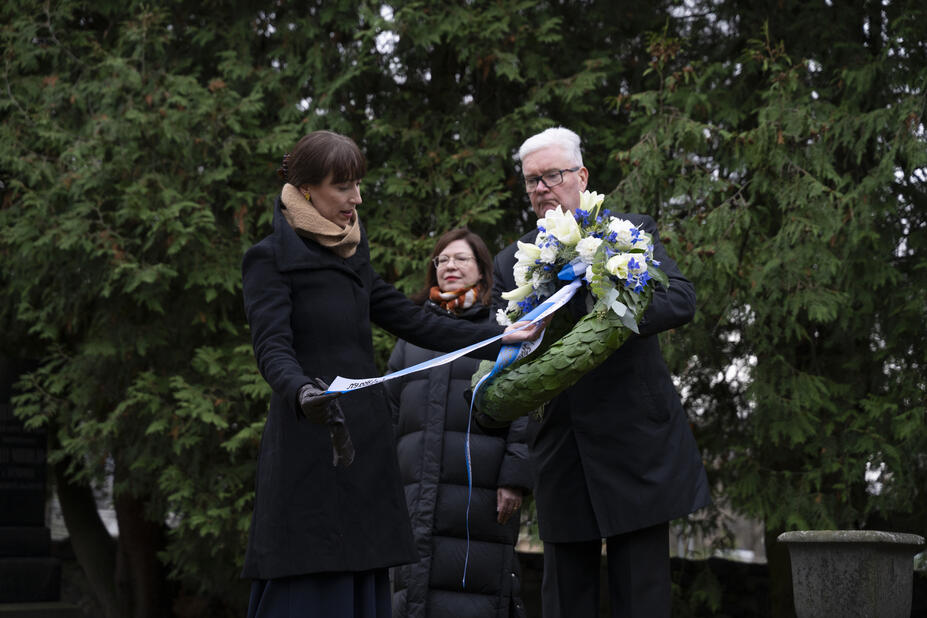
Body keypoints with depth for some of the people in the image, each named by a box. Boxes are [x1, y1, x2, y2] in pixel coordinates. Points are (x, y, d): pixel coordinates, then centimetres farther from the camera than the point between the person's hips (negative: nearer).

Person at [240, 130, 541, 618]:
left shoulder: (350, 258, 19)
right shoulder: (270, 259, -3)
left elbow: (414, 323, 18)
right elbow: (272, 348, -16)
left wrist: (501, 338, 11)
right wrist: (303, 393, -37)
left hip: (365, 448, 7)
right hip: (309, 450, -7)